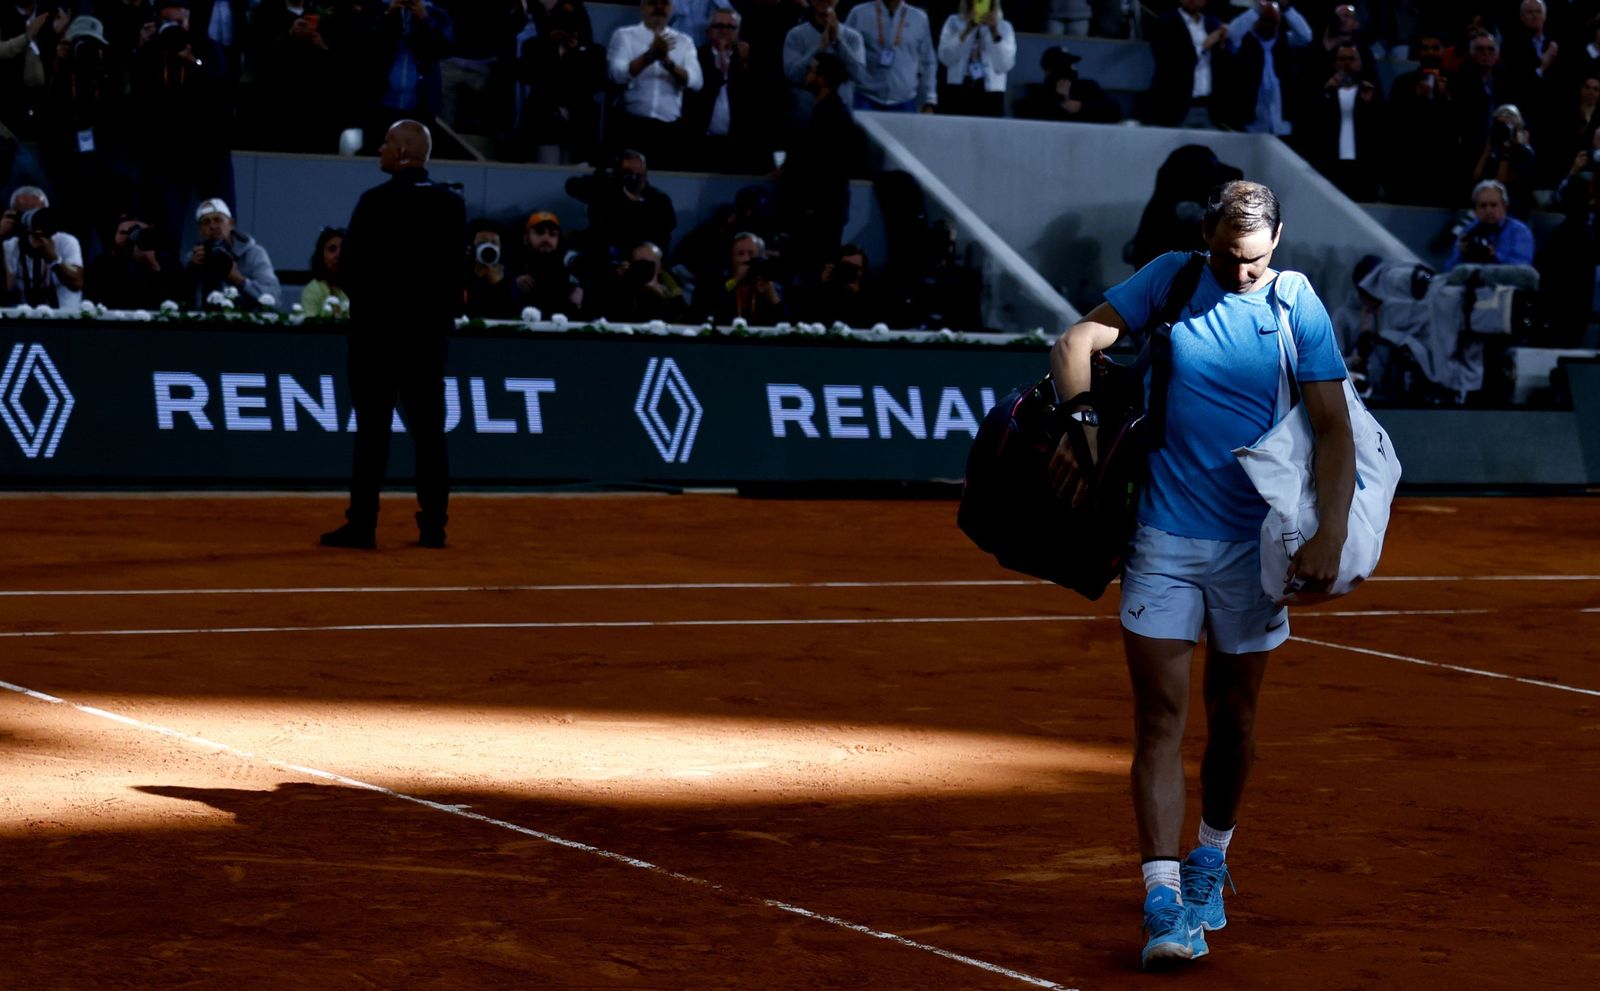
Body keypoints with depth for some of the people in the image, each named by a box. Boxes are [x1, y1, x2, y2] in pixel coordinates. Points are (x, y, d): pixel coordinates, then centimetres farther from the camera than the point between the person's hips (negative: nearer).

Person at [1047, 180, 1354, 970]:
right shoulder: (1169, 279, 0)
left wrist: (1329, 535, -16)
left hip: (1255, 546, 1)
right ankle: (1164, 903, -11)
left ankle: (1210, 864, 35)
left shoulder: (1298, 307, -2)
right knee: (1161, 714, -7)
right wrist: (1083, 421, -18)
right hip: (1163, 539, 0)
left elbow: (1334, 429, -6)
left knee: (1232, 717, 12)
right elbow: (1075, 343, 0)